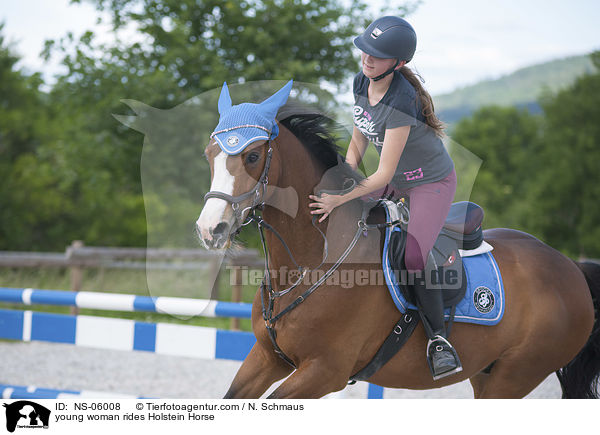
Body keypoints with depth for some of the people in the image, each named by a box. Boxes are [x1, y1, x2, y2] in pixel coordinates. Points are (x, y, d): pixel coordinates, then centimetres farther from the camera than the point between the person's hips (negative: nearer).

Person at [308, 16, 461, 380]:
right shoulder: (362, 83, -8)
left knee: (414, 254, -24)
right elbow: (358, 144, 5)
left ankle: (439, 339, -9)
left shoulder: (400, 101, -32)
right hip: (395, 180, 8)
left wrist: (340, 199, -31)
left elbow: (383, 175, -29)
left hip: (433, 182, -8)